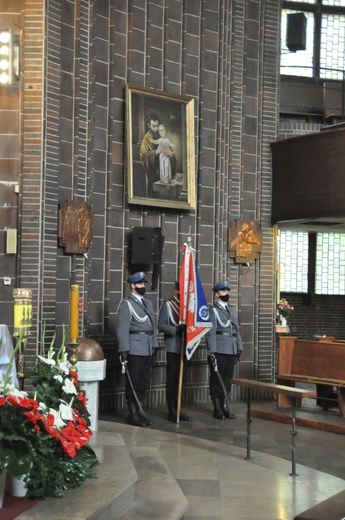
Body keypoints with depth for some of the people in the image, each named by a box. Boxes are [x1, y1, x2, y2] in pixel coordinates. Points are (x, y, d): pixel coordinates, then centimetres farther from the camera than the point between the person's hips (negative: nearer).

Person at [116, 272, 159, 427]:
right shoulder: (126, 303, -5)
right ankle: (133, 414, 8)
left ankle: (139, 411, 20)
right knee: (133, 383, 0)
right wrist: (123, 350, -17)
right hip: (134, 349, -7)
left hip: (148, 349, 7)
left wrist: (154, 345, 11)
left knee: (144, 382, 11)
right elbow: (123, 328, -11)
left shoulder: (148, 302, 17)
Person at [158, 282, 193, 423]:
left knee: (181, 379, 11)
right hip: (173, 348, -5)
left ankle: (177, 409, 19)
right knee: (172, 379, -1)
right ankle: (171, 411, 4)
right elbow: (161, 326, -10)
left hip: (185, 348, 5)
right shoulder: (167, 305, -3)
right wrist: (177, 329, -24)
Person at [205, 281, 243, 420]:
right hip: (219, 350, -6)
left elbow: (236, 330, 17)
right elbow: (210, 332, -11)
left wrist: (239, 348, 11)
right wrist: (211, 352, -16)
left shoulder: (232, 310, 17)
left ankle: (225, 406, 16)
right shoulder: (212, 310, -4)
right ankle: (217, 409, 7)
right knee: (216, 379, 1)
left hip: (232, 350, 6)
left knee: (227, 379, 9)